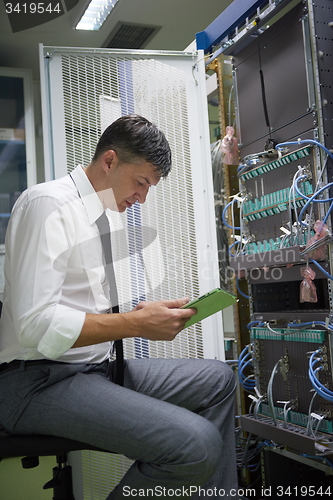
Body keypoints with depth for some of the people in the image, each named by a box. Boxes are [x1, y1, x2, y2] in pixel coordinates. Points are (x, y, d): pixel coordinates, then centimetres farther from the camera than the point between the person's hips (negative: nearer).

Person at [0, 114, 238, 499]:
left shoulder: (98, 214, 17)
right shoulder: (49, 204, -12)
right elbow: (35, 324, -22)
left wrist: (142, 314, 7)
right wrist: (136, 324, -20)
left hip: (93, 366, 10)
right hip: (40, 381, -10)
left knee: (218, 379, 7)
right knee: (197, 444, -26)